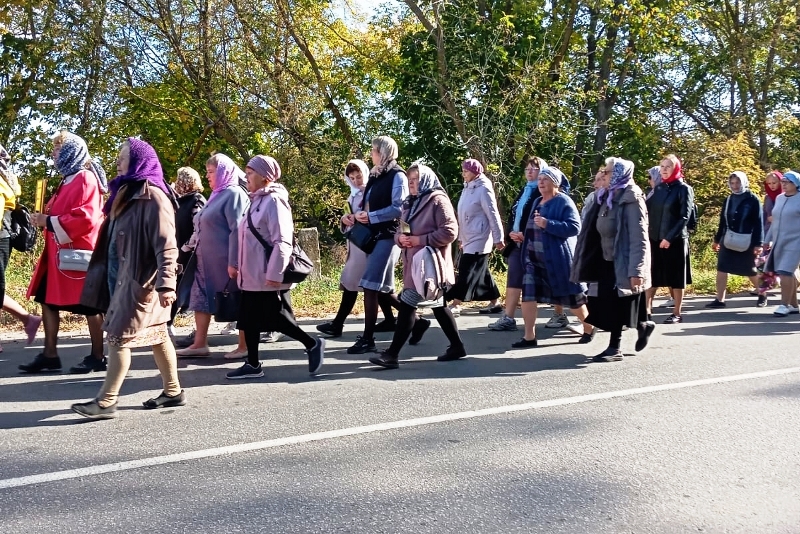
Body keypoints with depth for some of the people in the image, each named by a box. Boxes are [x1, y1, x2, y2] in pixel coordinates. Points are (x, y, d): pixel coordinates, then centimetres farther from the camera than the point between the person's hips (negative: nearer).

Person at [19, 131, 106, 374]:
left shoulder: (86, 179, -12)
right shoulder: (68, 179, 18)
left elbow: (86, 218, -24)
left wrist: (49, 222, -17)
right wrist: (44, 218, 6)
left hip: (78, 252, -10)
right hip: (59, 252, 10)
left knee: (88, 305, -1)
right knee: (47, 299, 8)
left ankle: (97, 356, 8)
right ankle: (49, 355, 14)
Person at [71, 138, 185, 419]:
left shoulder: (152, 196, -13)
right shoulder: (127, 193, 15)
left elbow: (166, 244, -20)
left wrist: (166, 283, -27)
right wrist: (118, 276, 21)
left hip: (140, 278, -9)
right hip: (123, 275, 9)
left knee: (118, 336, -6)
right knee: (157, 336, 13)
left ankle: (106, 401, 1)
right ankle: (173, 391, 21)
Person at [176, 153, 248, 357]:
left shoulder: (234, 194, -12)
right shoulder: (218, 194, 16)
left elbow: (237, 230, -21)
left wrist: (233, 263, -25)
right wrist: (199, 253, 19)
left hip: (225, 262, -10)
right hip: (209, 261, 10)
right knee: (201, 300, 10)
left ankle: (245, 346, 8)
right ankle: (200, 344, 17)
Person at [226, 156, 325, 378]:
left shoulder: (274, 200, -13)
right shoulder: (256, 200, 15)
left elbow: (282, 241, -20)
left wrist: (274, 274, -23)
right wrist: (240, 267, 18)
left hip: (268, 277, -9)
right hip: (252, 275, 9)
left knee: (277, 319, -3)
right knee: (248, 320, 9)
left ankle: (312, 345, 14)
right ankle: (253, 365, 17)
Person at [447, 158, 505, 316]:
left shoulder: (483, 189, -13)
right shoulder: (467, 188, 13)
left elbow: (493, 215, -13)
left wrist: (498, 238, -13)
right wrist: (461, 237, 19)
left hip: (478, 239, -9)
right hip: (469, 239, 9)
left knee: (467, 272, -8)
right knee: (481, 273, 11)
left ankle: (455, 305, -7)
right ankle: (494, 303, 19)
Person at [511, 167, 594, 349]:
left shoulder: (563, 201, -10)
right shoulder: (537, 202, 14)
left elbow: (574, 227, -21)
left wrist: (547, 224, -27)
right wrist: (523, 235, 8)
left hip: (557, 259, -7)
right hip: (534, 258, 7)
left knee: (571, 296, 7)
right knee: (528, 294, -4)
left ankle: (589, 328, 29)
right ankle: (529, 337, 2)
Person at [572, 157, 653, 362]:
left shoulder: (631, 199, -15)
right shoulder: (605, 197, 9)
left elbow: (639, 238, -20)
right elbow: (597, 232, 14)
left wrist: (636, 270, -26)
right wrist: (586, 263, 14)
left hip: (622, 262, -8)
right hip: (607, 261, 8)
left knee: (616, 305, -2)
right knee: (605, 305, 11)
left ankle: (615, 348, 10)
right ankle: (642, 325, 29)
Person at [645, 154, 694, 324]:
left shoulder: (683, 189, -4)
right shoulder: (658, 188, 10)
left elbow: (684, 217, -10)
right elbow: (648, 211, 8)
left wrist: (670, 237, -17)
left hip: (675, 240, -4)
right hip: (654, 238, 4)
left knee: (676, 277, 5)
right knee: (652, 274, 4)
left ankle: (677, 313, 13)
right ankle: (647, 309, 9)